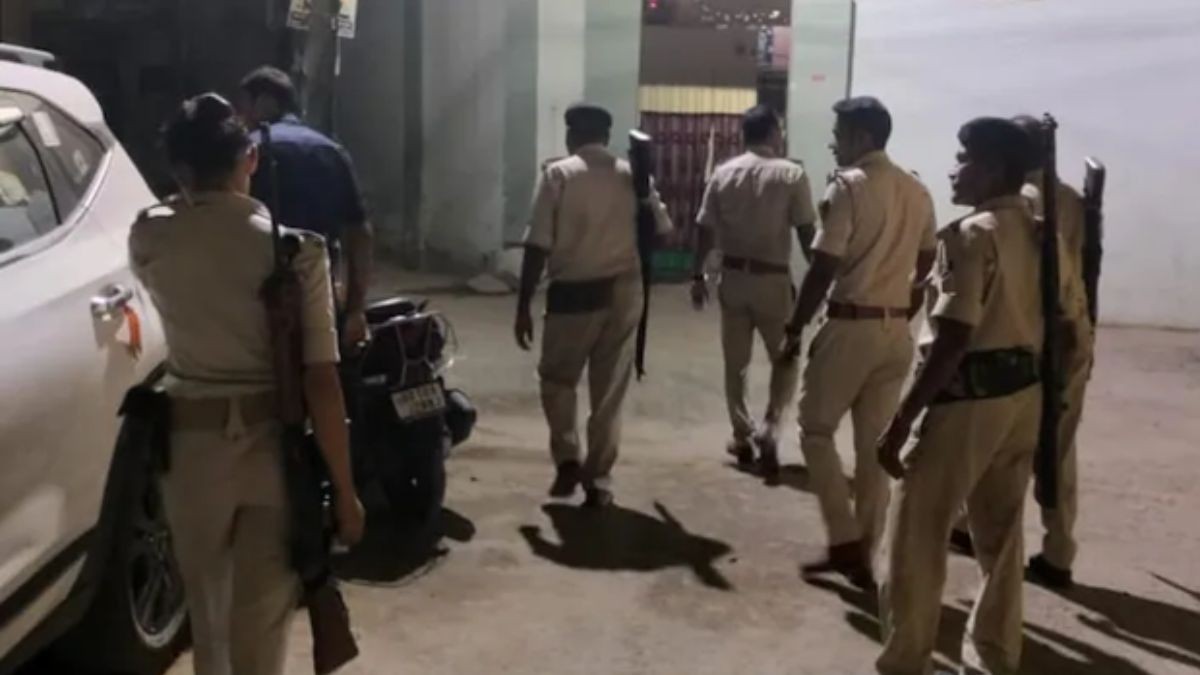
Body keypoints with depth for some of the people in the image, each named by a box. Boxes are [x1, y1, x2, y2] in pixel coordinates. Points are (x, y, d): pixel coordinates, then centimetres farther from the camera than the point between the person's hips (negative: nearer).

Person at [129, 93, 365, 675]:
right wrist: (344, 489, -9)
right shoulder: (295, 248, -13)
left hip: (189, 442, 3)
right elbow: (320, 382, -15)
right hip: (274, 446, -3)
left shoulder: (148, 239, -4)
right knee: (261, 617, 9)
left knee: (208, 605, 23)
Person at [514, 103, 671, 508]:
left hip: (573, 293, -3)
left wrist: (523, 306, -6)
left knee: (557, 379, 17)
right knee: (610, 390, 11)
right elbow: (661, 229, 7)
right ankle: (599, 480, 14)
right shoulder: (632, 175, 5)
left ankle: (567, 460, 3)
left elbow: (538, 246, -10)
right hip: (623, 292, 3)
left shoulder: (558, 174, -5)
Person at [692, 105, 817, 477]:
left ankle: (742, 437, 19)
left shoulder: (723, 174, 2)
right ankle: (768, 427, -3)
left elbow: (706, 231, 3)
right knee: (785, 358, 13)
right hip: (773, 278, -3)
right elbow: (806, 232, -8)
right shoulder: (792, 174, -7)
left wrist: (698, 275, 11)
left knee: (735, 362, 12)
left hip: (733, 276, 3)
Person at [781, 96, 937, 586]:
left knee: (816, 430, 9)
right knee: (874, 444, 11)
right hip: (897, 332, 7)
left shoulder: (848, 186, -11)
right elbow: (926, 267, 16)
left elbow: (823, 269, -15)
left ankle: (845, 541, 5)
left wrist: (794, 328, -7)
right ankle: (863, 553, 17)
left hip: (851, 327, -7)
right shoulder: (917, 192, 11)